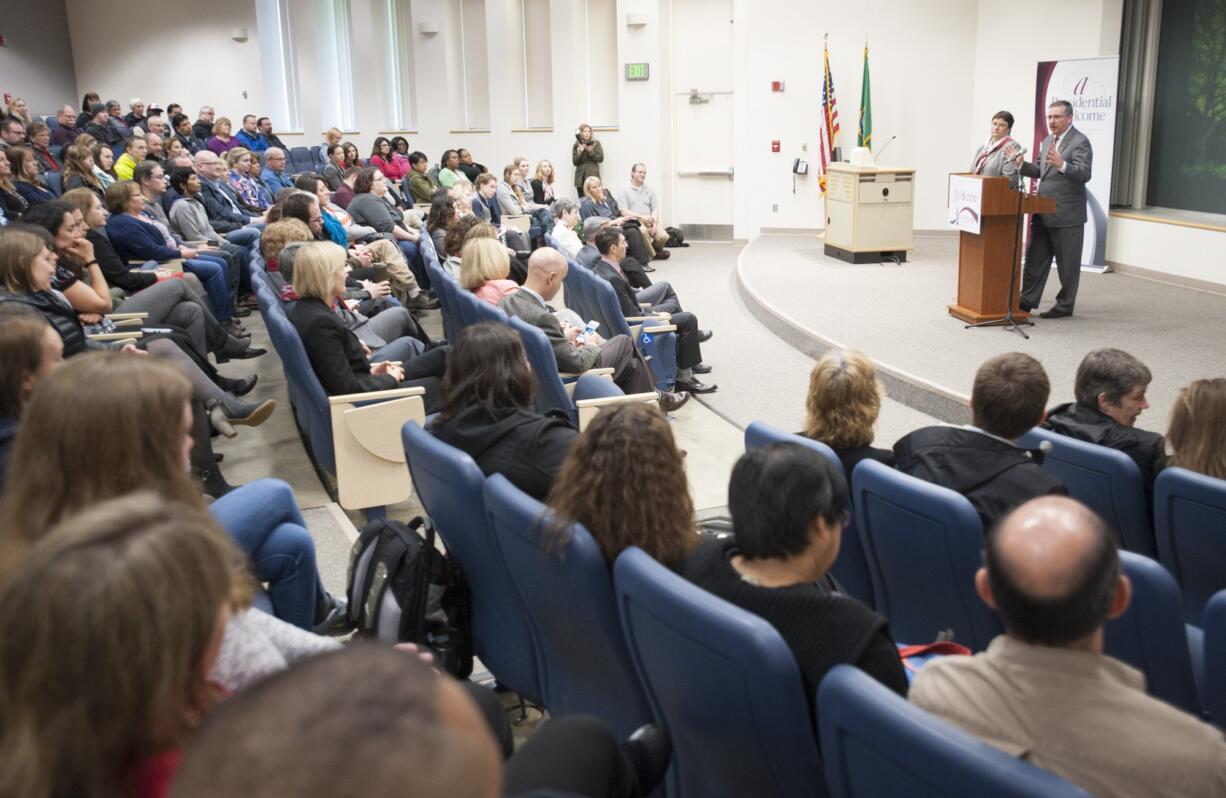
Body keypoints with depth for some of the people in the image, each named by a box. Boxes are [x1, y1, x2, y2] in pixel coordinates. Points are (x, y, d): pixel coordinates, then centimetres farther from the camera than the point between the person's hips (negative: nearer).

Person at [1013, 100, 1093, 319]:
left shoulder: (1080, 142, -11)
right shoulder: (1048, 140, 14)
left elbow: (1084, 174, -21)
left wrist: (1061, 165, -37)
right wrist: (1022, 166, 0)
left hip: (1067, 215, -8)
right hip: (1043, 212, 8)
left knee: (1067, 263, 3)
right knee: (1035, 258, 9)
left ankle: (1065, 305, 12)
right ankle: (1027, 301, 15)